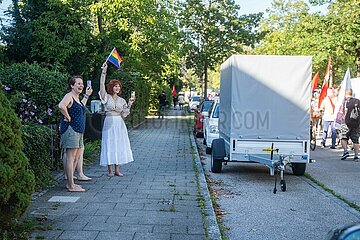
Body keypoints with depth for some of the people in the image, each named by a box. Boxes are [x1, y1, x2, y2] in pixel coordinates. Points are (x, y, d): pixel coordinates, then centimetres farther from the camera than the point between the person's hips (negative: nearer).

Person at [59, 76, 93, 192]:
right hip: (70, 129, -10)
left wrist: (86, 95, 32)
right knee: (70, 158, -6)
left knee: (76, 157, 14)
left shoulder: (77, 97, 18)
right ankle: (71, 186, -2)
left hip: (79, 131, 10)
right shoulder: (69, 96, -11)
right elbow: (61, 106, -32)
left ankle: (70, 183, 23)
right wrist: (68, 117, -20)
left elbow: (81, 109, 37)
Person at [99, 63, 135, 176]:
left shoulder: (122, 100, 11)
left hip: (120, 124, 4)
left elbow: (124, 115, 8)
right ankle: (110, 170, 4)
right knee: (109, 145, -3)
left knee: (120, 145, 3)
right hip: (109, 123, -4)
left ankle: (117, 169, 9)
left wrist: (129, 104, -3)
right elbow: (102, 85, -15)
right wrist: (104, 72, -23)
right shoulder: (107, 97, 1)